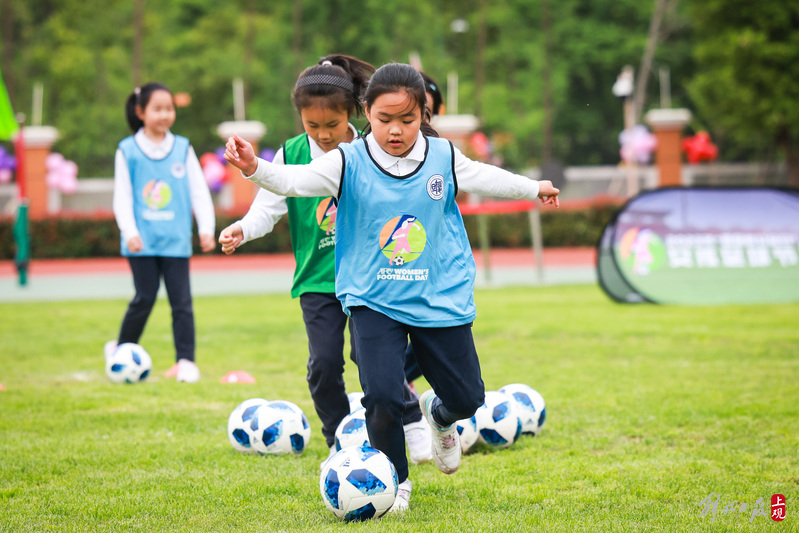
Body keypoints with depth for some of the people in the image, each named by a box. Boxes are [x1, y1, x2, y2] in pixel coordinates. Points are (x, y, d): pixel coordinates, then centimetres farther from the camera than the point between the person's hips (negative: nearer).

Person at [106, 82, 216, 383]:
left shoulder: (182, 149, 7)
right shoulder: (128, 151, 1)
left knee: (181, 300, -2)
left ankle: (186, 361, 4)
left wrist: (206, 228, -2)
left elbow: (199, 191, 8)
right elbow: (122, 197, 0)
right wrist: (130, 232, -11)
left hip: (176, 240, 2)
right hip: (142, 240, -2)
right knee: (145, 298, -1)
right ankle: (121, 349, 19)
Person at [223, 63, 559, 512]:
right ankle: (395, 481, 10)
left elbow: (487, 179, 16)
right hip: (375, 301, -2)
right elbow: (295, 180, -24)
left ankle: (440, 416, 47)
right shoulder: (349, 163, -10)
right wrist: (254, 168, -44)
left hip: (440, 299, 2)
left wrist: (535, 188, 31)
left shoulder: (444, 158, -2)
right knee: (382, 396, -17)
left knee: (467, 397, 8)